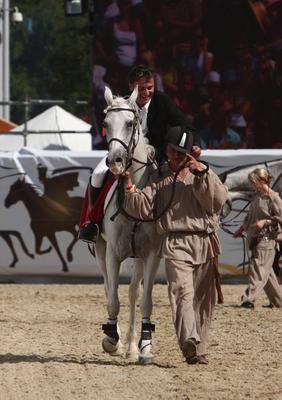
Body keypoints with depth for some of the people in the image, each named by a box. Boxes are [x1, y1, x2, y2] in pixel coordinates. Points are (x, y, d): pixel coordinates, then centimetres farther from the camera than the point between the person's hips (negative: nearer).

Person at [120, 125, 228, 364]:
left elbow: (219, 199, -1)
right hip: (175, 244, -2)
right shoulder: (158, 179, 15)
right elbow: (143, 209, 4)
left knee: (203, 298, 2)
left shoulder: (203, 175, 17)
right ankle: (189, 342, -38)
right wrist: (130, 189, -10)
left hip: (205, 244, 2)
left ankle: (200, 350, 10)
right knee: (182, 292, -21)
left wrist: (203, 174, -9)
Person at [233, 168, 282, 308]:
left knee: (258, 269, -14)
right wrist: (241, 228, 26)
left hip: (266, 238, -9)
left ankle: (249, 299, -20)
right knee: (266, 271, 12)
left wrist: (264, 222, -19)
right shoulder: (256, 196, 14)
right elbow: (250, 216, 25)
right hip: (255, 238, 9)